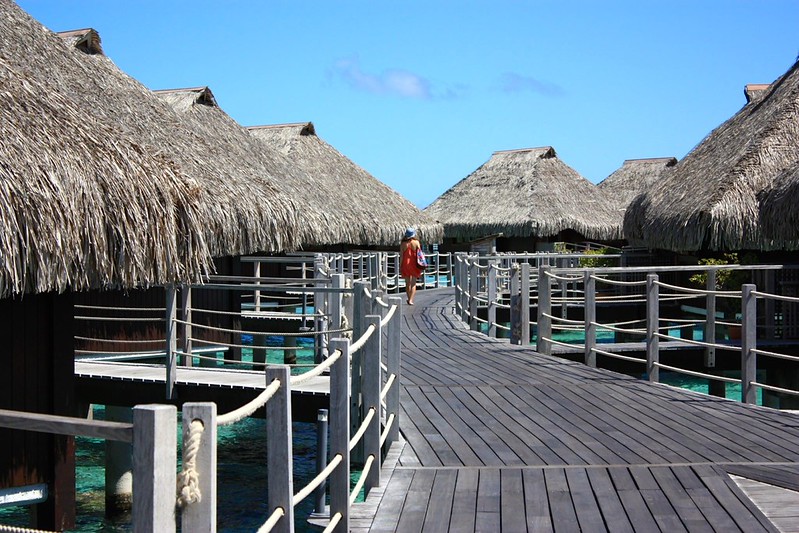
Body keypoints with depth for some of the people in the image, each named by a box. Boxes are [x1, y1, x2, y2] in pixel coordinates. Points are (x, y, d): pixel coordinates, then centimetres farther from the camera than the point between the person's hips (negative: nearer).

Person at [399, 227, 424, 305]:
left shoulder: (403, 243, -3)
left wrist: (400, 266, 2)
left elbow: (401, 256, -4)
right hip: (414, 264, -1)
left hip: (405, 264, 1)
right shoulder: (416, 242, -5)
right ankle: (411, 300, -8)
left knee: (407, 283, 15)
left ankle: (409, 299, 23)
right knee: (413, 283, 4)